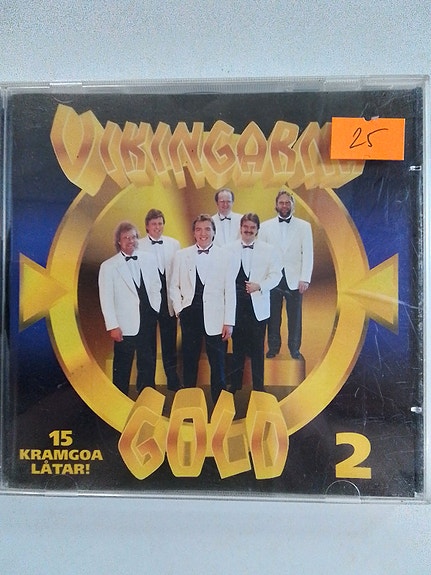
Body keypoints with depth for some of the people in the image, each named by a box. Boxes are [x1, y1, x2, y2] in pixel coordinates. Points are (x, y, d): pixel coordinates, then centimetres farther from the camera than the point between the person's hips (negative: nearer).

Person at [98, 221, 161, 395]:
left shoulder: (149, 260, 6)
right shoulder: (108, 266, -3)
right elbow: (106, 299, -6)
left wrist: (155, 310, 3)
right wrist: (113, 326, -10)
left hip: (148, 321, 4)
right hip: (126, 325, -3)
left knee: (148, 365, 14)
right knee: (122, 368, 7)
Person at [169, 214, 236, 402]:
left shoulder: (224, 257, -1)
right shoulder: (181, 255, 5)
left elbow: (230, 292, -1)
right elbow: (174, 286, 11)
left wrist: (228, 322, -4)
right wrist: (179, 309, 0)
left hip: (214, 317, -2)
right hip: (190, 315, 2)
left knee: (218, 364, 2)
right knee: (189, 361, 11)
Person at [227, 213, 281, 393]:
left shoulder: (268, 250, 2)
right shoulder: (229, 249, 4)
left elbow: (276, 275, -1)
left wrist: (259, 286, -16)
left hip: (258, 306, -1)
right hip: (235, 305, 1)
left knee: (257, 348, 5)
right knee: (237, 346, 11)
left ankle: (258, 386, 19)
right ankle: (235, 383, 26)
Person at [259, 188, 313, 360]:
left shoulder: (304, 226, 4)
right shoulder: (265, 226, 6)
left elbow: (308, 254, 0)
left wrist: (305, 279, -8)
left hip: (294, 279, 0)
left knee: (295, 316, 5)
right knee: (273, 316, 8)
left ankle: (295, 349, 20)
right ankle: (273, 347, 23)